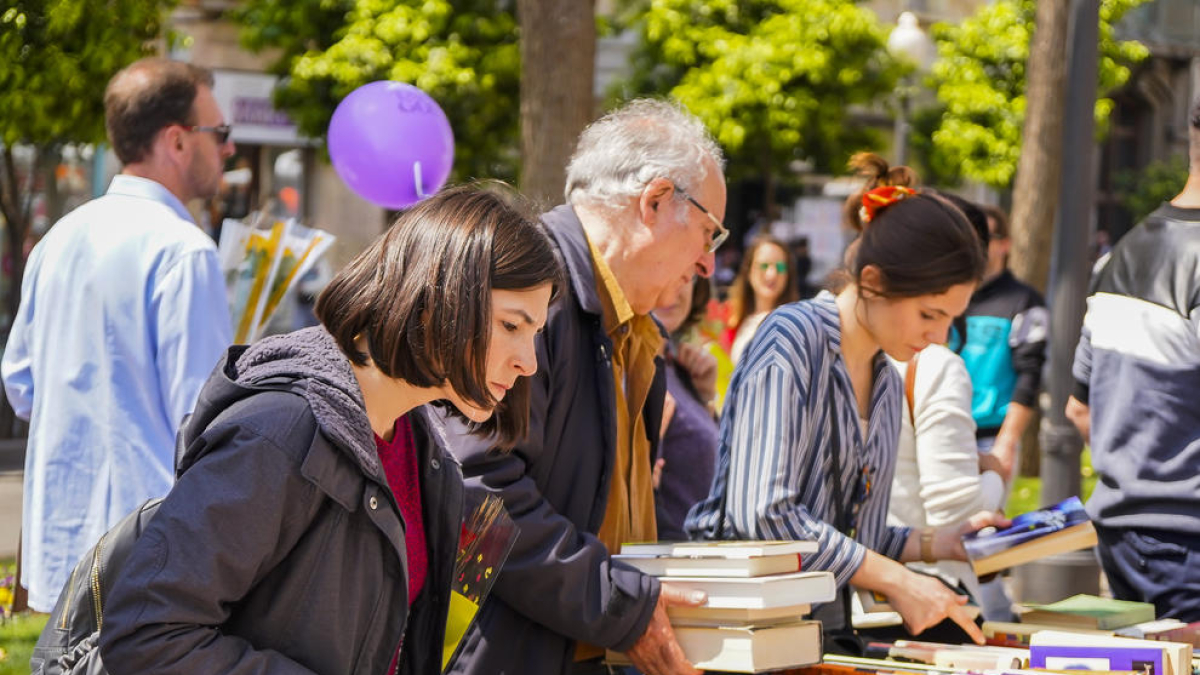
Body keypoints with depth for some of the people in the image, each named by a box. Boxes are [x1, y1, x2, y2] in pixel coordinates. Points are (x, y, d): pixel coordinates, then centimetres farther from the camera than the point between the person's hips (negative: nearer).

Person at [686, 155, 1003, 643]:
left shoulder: (887, 385, 17)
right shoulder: (793, 339, -9)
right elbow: (761, 515, -19)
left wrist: (936, 543, 5)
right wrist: (897, 582, -16)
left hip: (822, 629, 8)